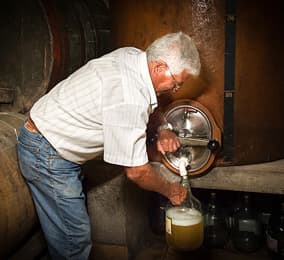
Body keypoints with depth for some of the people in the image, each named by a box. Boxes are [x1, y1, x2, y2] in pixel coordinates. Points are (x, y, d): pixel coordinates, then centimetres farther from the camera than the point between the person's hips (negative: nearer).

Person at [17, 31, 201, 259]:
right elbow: (136, 171, -24)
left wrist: (163, 129, 0)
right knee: (75, 236, -1)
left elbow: (149, 102, 18)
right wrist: (170, 191, -6)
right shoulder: (129, 101, -32)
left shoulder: (133, 54, -4)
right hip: (47, 156, -9)